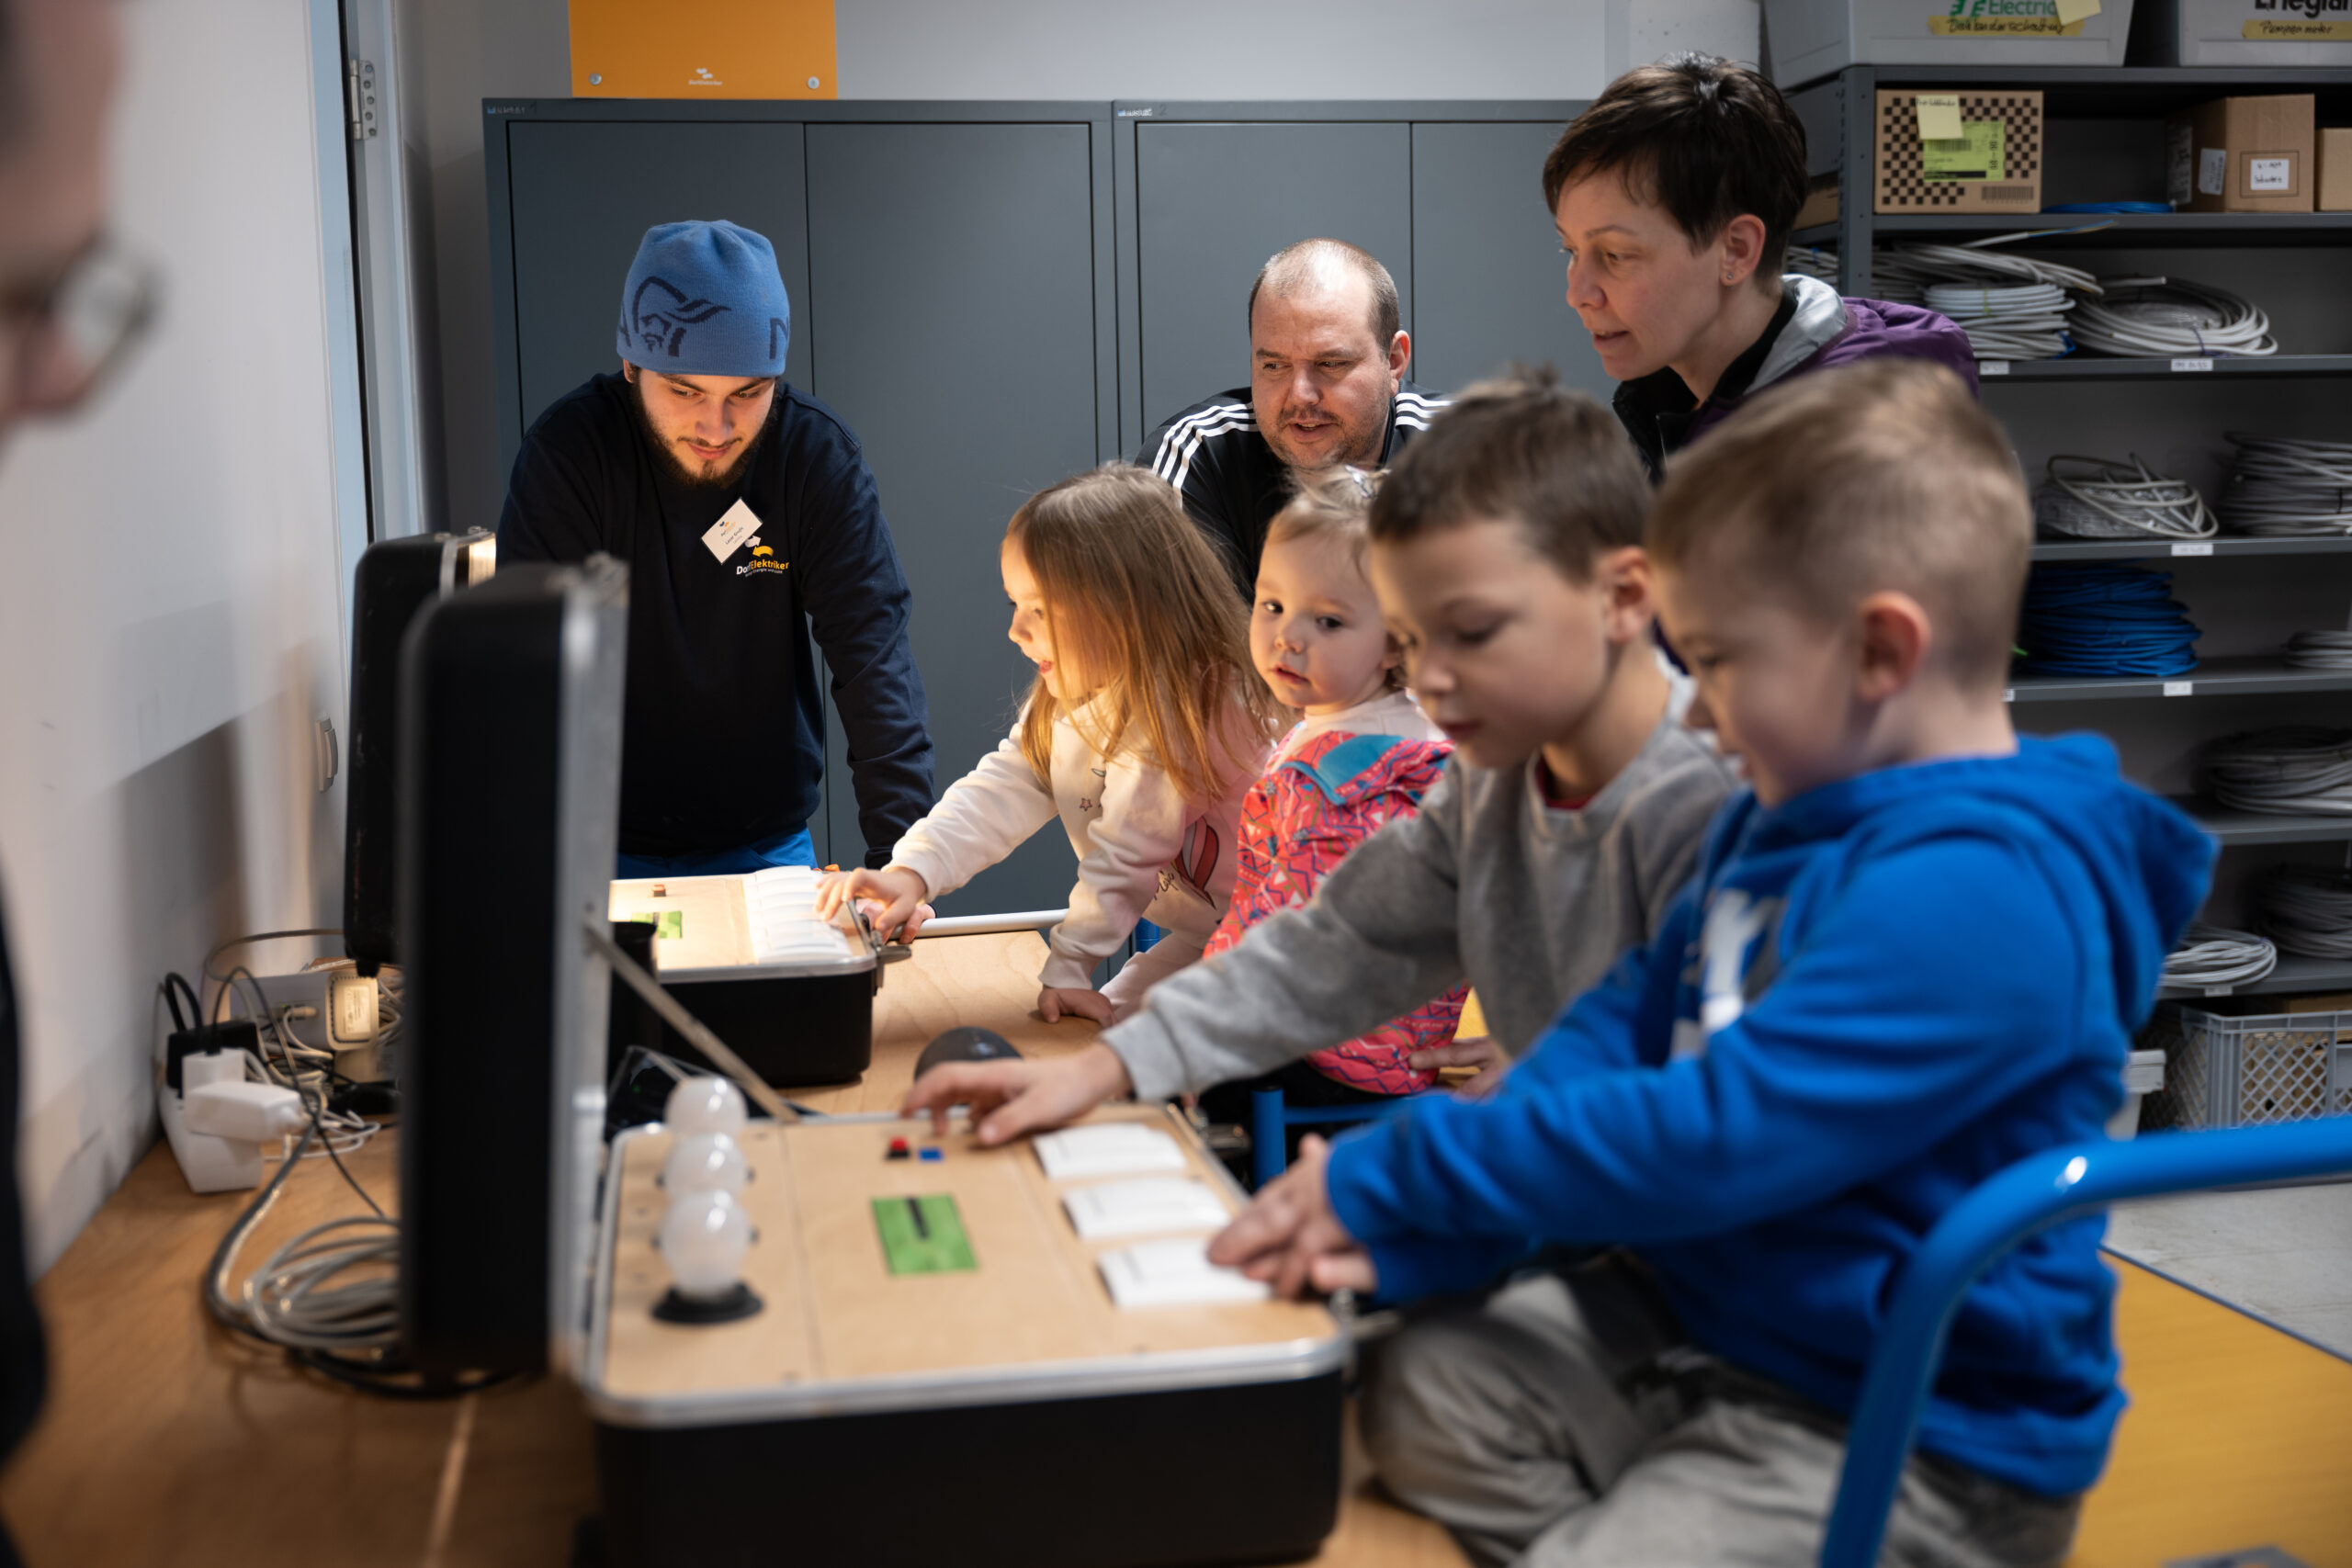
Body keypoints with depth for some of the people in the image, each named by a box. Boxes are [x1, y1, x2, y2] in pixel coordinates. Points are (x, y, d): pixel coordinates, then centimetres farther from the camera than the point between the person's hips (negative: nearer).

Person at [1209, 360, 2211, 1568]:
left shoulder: (1976, 892, -26)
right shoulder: (1786, 821, 7)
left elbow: (1710, 1136, -29)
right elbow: (1624, 1026, 5)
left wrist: (1392, 1177, -20)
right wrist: (1422, 1230, -9)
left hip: (1908, 1441, -9)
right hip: (1698, 1311, 9)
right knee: (1421, 1391, -1)